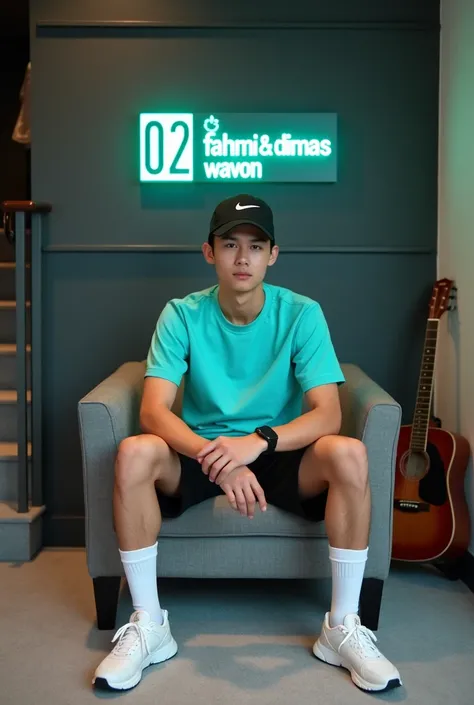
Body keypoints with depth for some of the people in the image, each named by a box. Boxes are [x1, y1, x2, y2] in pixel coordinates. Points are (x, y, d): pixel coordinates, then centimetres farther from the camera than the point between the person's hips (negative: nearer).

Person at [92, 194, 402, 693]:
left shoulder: (301, 314, -9)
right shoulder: (183, 314, -9)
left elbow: (328, 413, -18)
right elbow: (153, 410, -19)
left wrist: (258, 442, -36)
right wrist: (216, 456, -37)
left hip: (281, 455, 0)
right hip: (199, 452, 1)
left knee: (348, 454, -30)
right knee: (134, 453, -29)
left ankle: (343, 627, -14)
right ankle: (148, 625, -15)